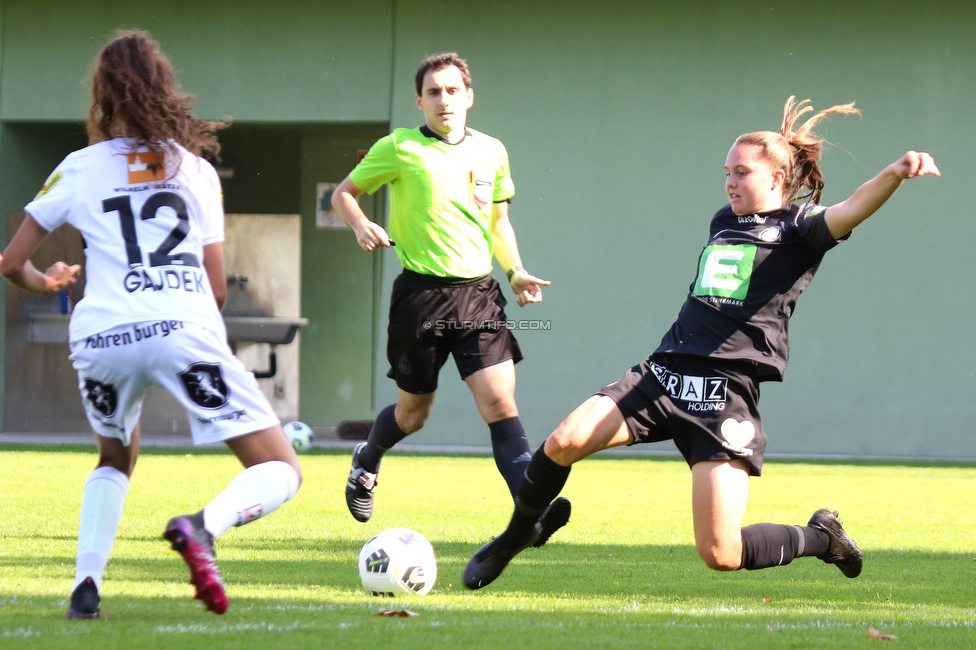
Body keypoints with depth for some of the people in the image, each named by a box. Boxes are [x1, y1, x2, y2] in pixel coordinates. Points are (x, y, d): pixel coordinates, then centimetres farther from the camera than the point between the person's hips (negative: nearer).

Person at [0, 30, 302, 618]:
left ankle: (86, 582, 10)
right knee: (280, 472, 2)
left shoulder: (79, 170, 16)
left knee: (116, 460, 31)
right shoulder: (196, 169, 18)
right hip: (185, 331, -2)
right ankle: (203, 526, -28)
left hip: (100, 337, 2)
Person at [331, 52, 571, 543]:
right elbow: (343, 194, 8)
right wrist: (361, 225, -13)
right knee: (413, 413, 10)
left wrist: (516, 272, 10)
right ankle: (366, 462, 43)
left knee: (500, 402, -14)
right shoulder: (399, 148, -1)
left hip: (478, 292, 2)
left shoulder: (491, 151, 10)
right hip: (421, 294, -2)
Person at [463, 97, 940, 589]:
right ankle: (515, 536, 9)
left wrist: (895, 174, -40)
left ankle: (821, 538, 17)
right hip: (664, 373, 6)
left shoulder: (797, 227, 1)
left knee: (720, 554, -12)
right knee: (565, 441, -17)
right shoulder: (723, 221, 22)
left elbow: (850, 212, -20)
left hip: (727, 394, -6)